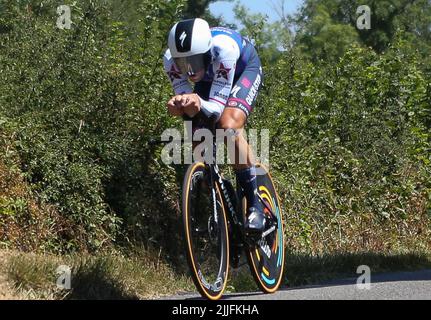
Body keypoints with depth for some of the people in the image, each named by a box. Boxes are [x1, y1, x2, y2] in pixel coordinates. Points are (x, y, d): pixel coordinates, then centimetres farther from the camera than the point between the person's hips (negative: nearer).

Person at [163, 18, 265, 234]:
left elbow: (217, 107, -38)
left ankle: (256, 205, -20)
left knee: (229, 126, -29)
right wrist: (179, 105, -48)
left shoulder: (223, 49, -43)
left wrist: (199, 104, -60)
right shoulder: (171, 60, -32)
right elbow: (182, 97, -24)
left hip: (244, 69, -4)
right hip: (210, 77, 4)